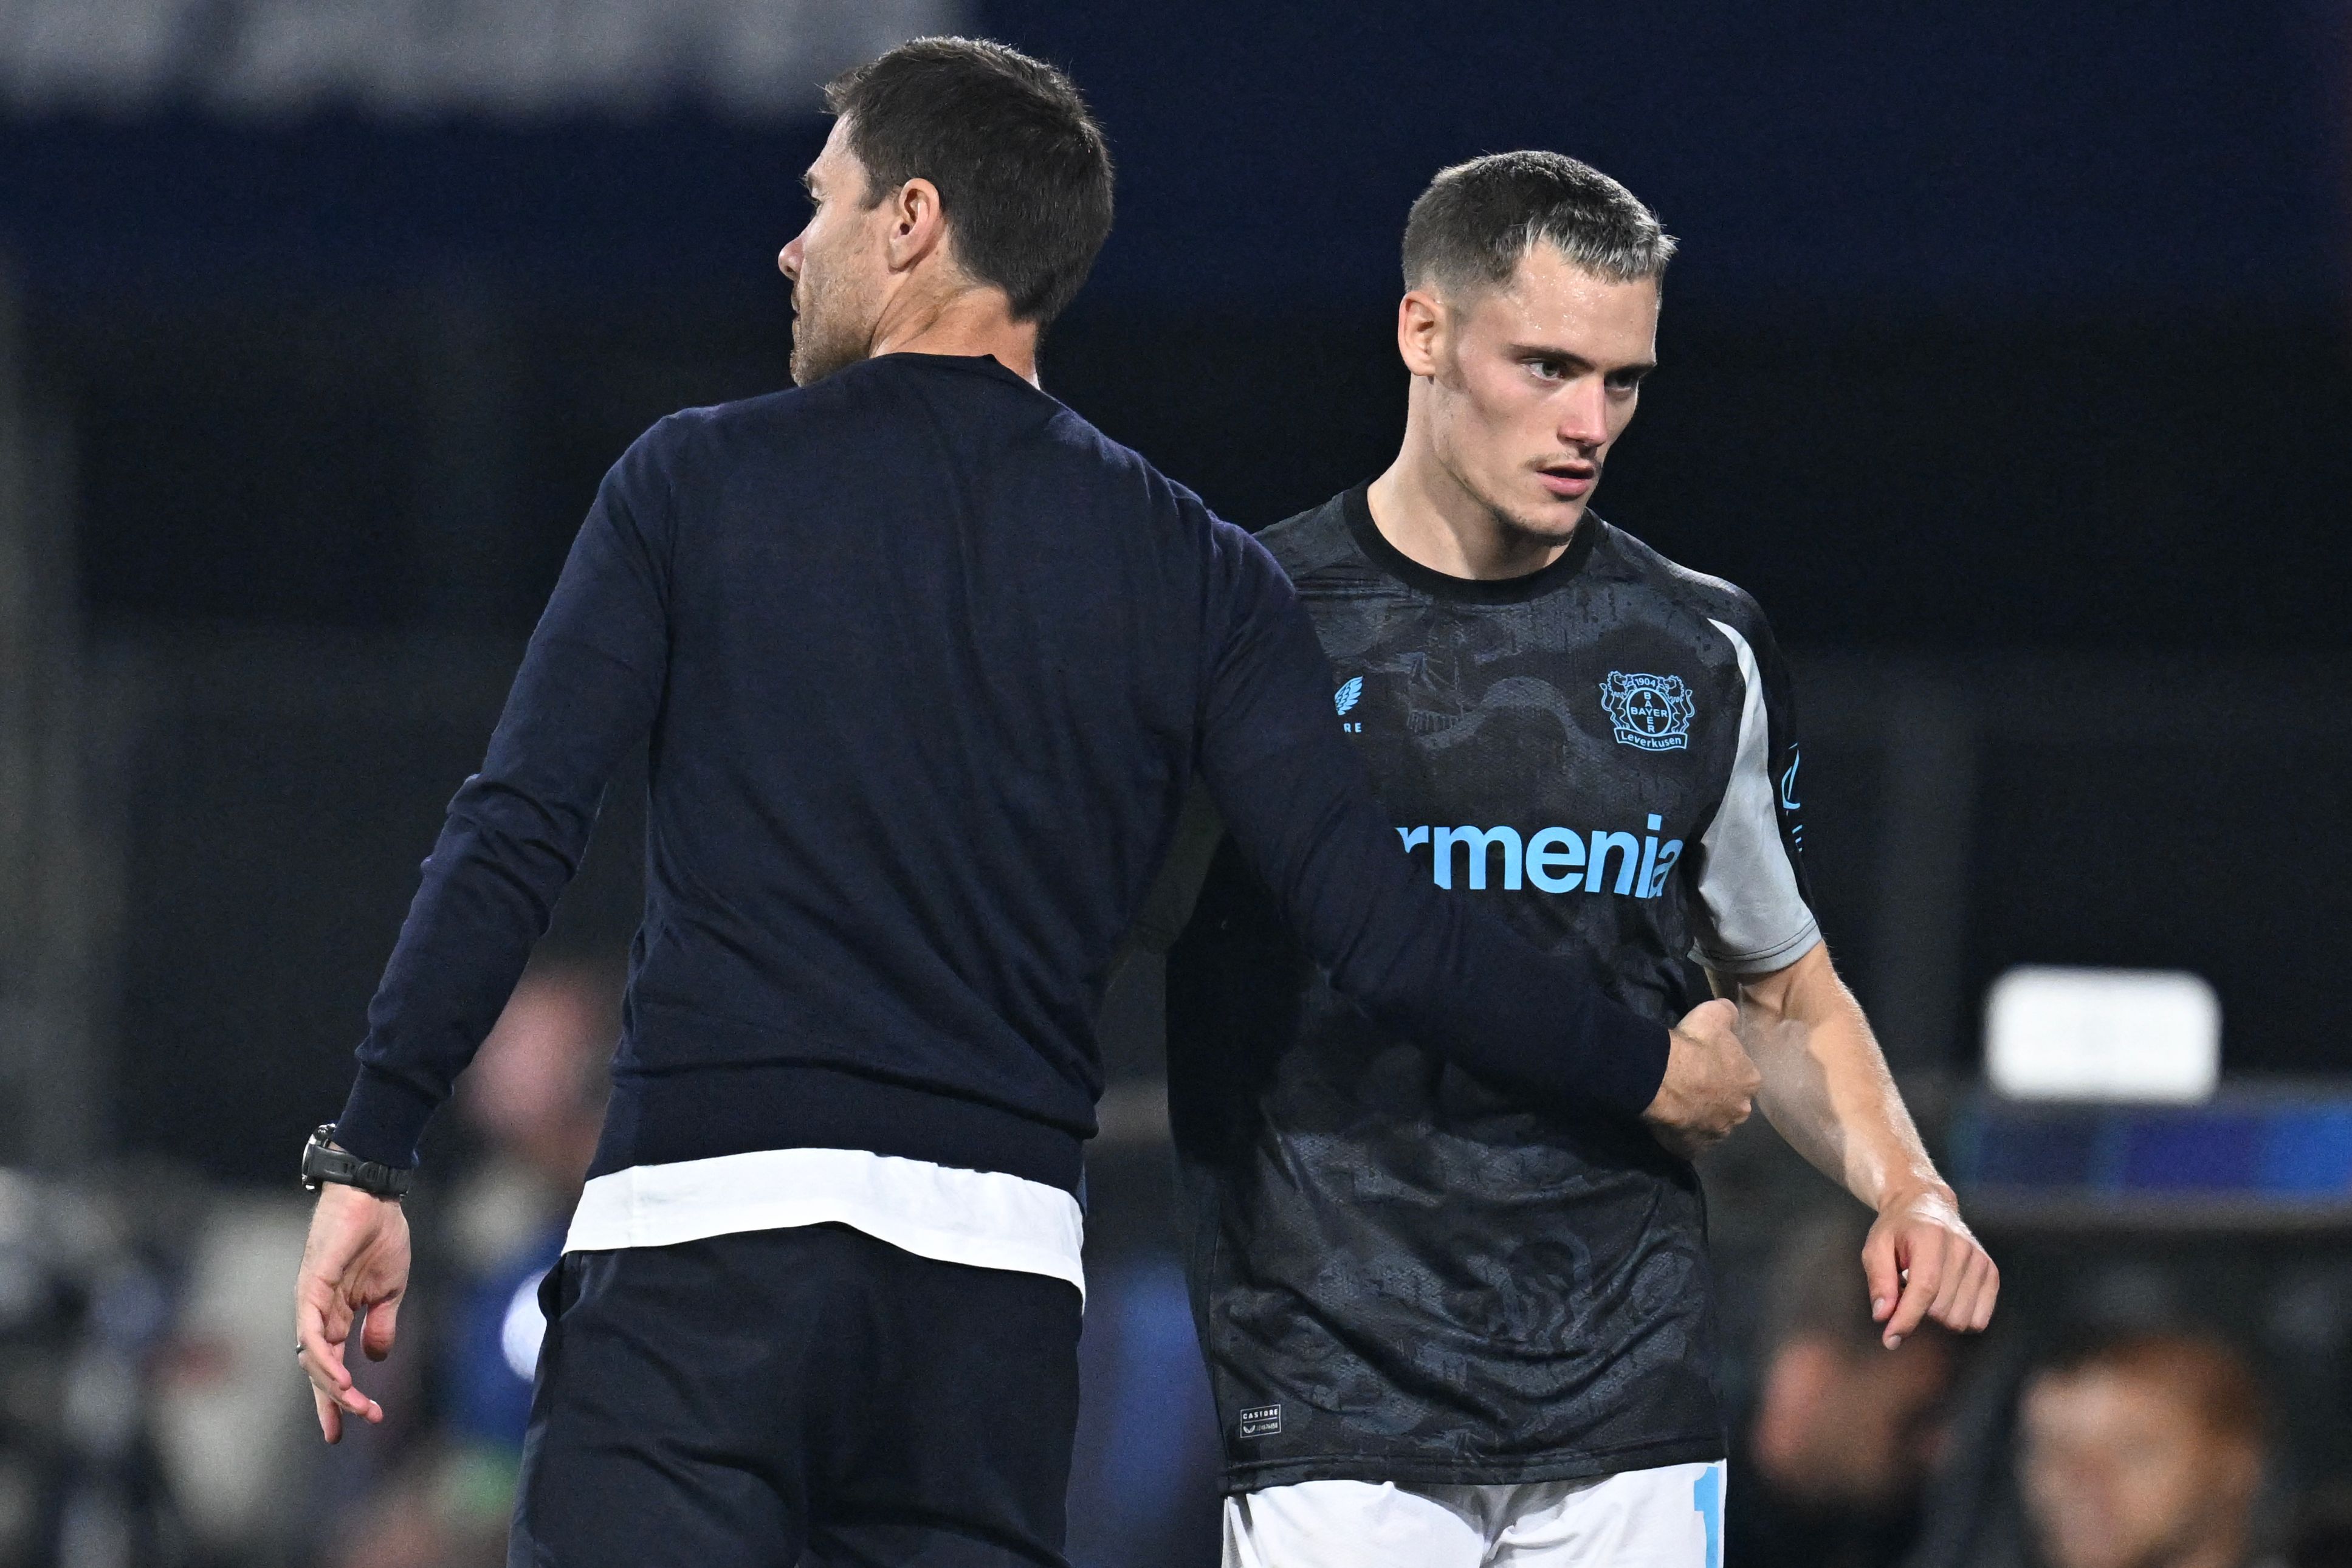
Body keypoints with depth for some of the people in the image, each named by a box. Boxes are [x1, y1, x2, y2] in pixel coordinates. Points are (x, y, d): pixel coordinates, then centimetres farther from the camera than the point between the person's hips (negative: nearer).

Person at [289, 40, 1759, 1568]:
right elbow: (1382, 932, 2)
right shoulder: (1192, 570, 10)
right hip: (1001, 1280, 3)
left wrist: (370, 1158, 0)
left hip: (701, 1244, -3)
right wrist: (1651, 1072, 17)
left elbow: (514, 840, -3)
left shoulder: (696, 482, 5)